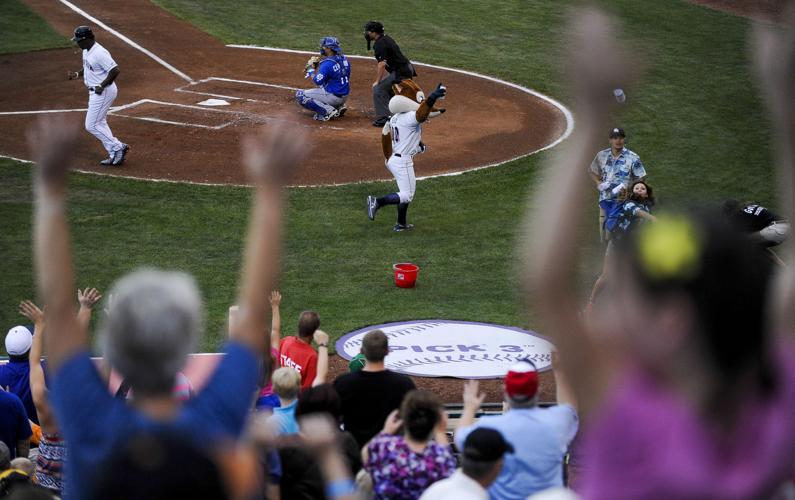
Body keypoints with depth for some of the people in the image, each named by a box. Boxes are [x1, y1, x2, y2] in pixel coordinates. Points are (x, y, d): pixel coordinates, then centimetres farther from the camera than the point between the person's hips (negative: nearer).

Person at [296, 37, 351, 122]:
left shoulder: (327, 63, -22)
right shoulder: (344, 59, 4)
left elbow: (317, 81, -20)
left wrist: (311, 69, -4)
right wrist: (319, 66, 12)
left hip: (333, 97, -9)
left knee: (299, 95, -5)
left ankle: (328, 111, -13)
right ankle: (338, 107, 15)